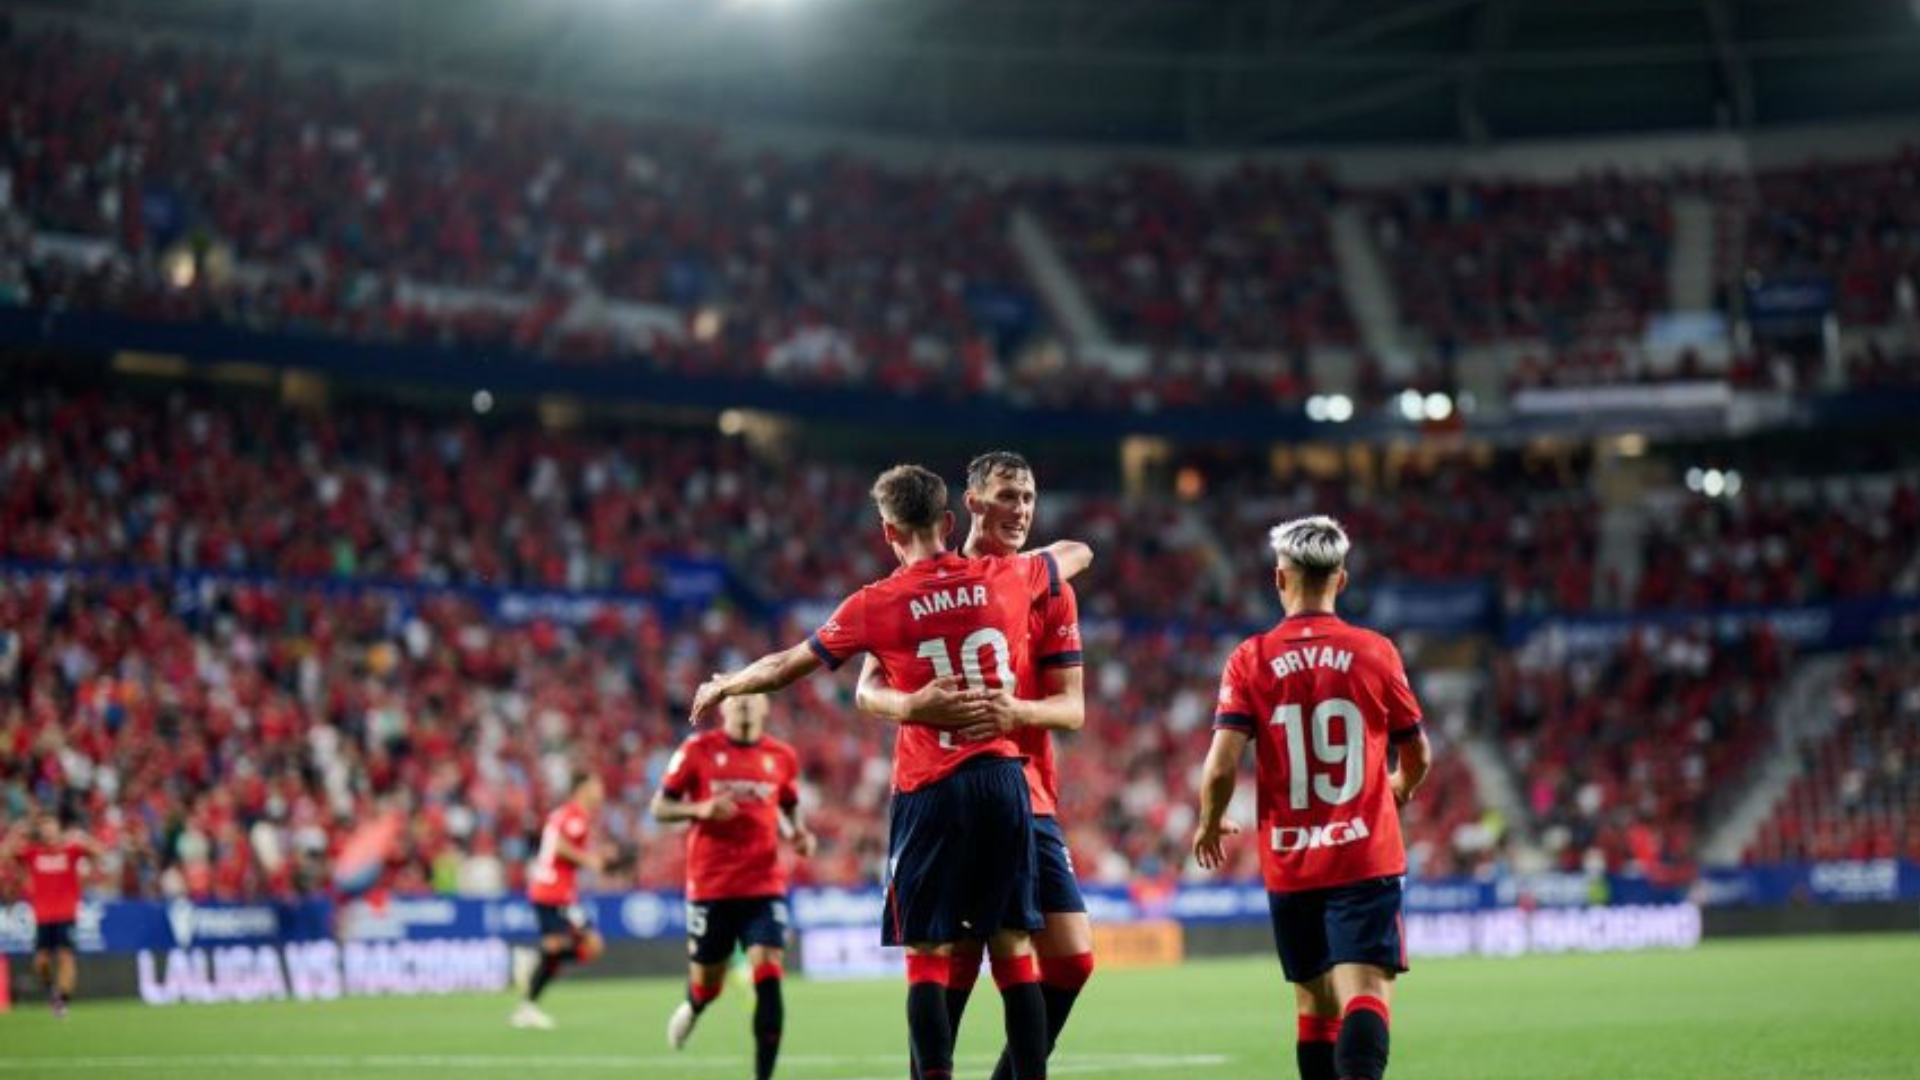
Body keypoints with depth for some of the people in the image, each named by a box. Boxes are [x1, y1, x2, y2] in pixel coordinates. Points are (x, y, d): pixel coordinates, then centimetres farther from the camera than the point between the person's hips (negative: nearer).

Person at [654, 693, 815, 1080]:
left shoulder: (782, 757, 6)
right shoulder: (698, 750, -2)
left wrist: (799, 835, 0)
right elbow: (660, 807, 2)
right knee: (706, 985, 9)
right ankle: (692, 1007, 48)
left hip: (765, 887, 1)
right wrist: (700, 809, -17)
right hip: (710, 885, -1)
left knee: (768, 979, -15)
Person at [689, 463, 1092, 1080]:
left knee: (927, 955, 1)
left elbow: (785, 668, 8)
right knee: (1013, 950, 6)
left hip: (929, 790, -3)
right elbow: (1079, 553, 25)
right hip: (1004, 780, 3)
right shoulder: (1004, 579, 4)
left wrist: (721, 687, 26)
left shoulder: (875, 605, -4)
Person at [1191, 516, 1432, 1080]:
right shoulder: (1375, 653, 0)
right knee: (1366, 991, -12)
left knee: (1315, 1002, 15)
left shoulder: (1250, 659, -1)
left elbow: (1221, 764, -9)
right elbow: (1418, 757, 9)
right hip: (1367, 858, -2)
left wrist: (1209, 824, 12)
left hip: (1289, 864, 2)